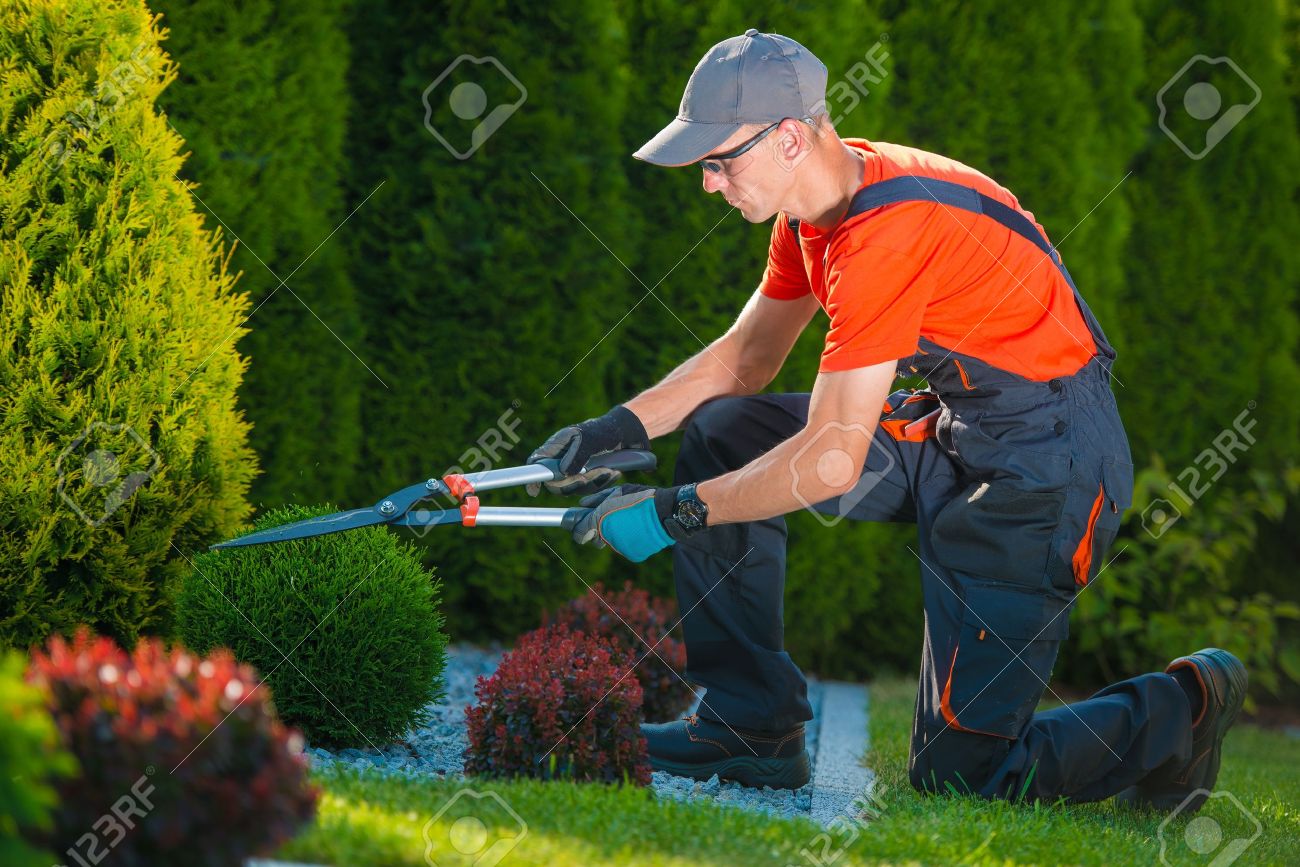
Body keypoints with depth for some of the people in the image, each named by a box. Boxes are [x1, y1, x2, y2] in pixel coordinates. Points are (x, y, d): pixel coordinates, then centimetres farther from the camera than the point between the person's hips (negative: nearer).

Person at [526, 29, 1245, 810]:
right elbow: (746, 355, 16)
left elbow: (831, 460, -25)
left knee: (958, 772, -9)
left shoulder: (887, 234, -27)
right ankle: (751, 726, 9)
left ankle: (1184, 710, 12)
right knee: (723, 435, 5)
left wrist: (670, 513, -18)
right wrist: (621, 428, 3)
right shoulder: (817, 203, 3)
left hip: (1048, 466, -10)